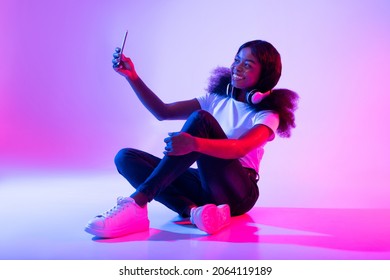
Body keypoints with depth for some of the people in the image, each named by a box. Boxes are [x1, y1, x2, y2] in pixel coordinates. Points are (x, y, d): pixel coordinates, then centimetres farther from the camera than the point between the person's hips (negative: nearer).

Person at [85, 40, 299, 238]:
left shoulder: (267, 115, -3)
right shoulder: (216, 100, 14)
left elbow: (240, 148, -25)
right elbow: (163, 112, 7)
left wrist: (194, 143, -43)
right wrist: (132, 77, -4)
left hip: (238, 194, -5)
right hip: (205, 186, 6)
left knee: (200, 119, -29)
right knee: (125, 157, -12)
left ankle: (138, 202, -37)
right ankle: (192, 210, -33)